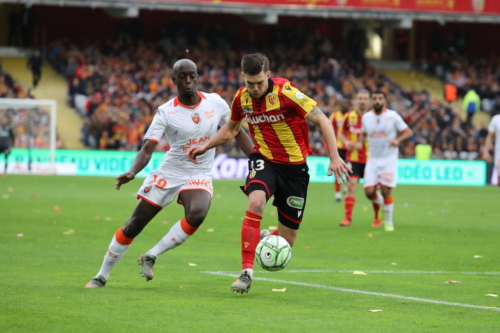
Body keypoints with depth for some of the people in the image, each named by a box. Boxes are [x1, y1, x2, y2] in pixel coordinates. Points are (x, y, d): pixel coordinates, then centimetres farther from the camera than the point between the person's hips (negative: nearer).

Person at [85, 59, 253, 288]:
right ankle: (102, 275, 19)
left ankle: (150, 257, -14)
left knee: (196, 214, -32)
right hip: (169, 173, -1)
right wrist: (132, 172, -34)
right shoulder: (166, 112, -10)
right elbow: (147, 149, -15)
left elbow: (237, 133, 8)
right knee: (134, 225, 0)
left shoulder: (216, 103, -4)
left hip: (199, 176, 1)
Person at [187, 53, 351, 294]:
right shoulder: (242, 98, -3)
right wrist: (205, 146, 6)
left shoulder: (286, 92, -18)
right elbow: (230, 129, 19)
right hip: (263, 159, 2)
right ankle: (246, 272, -26)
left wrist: (334, 157, -25)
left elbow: (322, 120, -16)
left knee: (286, 242, 0)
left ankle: (267, 238, 40)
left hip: (294, 165, -2)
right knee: (256, 202, -32)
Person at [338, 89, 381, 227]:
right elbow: (341, 133, 15)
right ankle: (347, 218, -8)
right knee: (351, 185, -10)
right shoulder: (350, 116, 1)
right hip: (353, 158, 1)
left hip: (370, 159, -1)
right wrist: (346, 142, -6)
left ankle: (378, 218, 20)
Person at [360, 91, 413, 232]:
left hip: (389, 159, -3)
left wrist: (398, 140, -22)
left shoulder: (392, 116, -6)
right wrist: (360, 143, -2)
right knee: (369, 192, -6)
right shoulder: (366, 117, 4)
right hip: (373, 160, 3)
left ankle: (389, 221, 11)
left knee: (386, 192, -7)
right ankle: (383, 204, 28)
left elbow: (408, 132, -2)